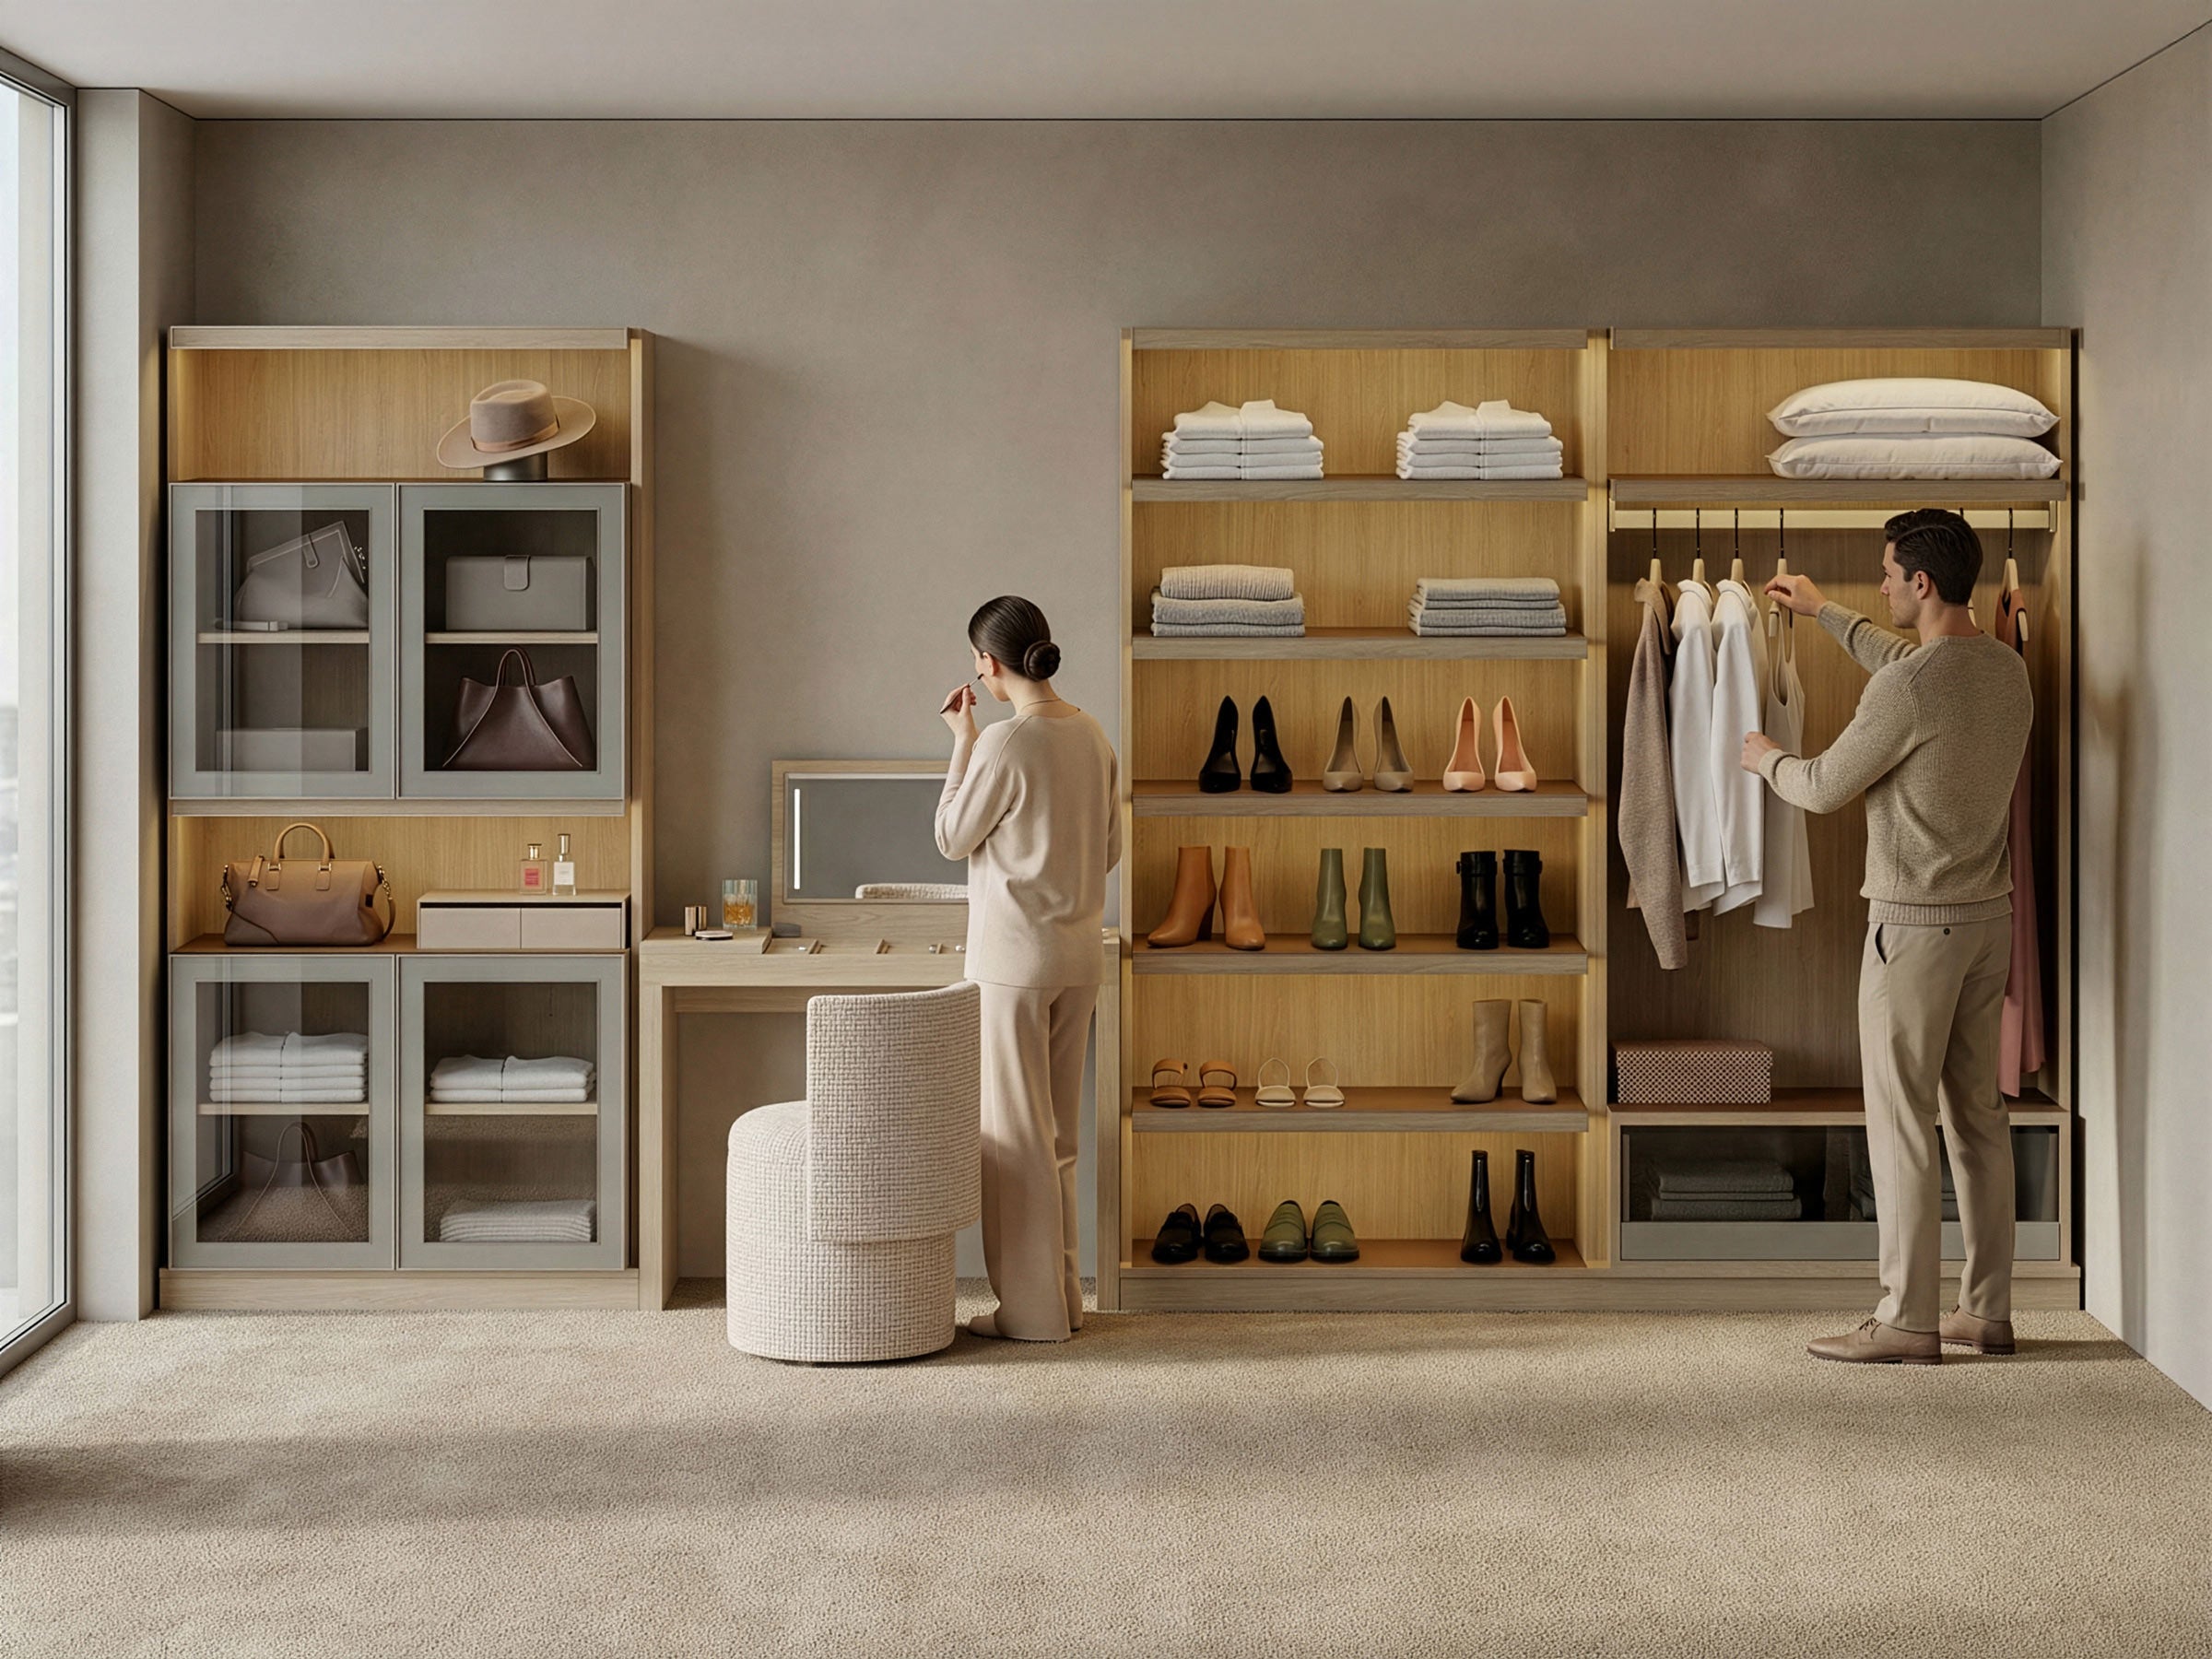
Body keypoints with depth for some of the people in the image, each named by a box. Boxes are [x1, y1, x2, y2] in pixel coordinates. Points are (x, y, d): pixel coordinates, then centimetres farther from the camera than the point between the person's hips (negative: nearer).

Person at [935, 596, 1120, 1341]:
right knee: (1056, 1129, 16)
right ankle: (1061, 1297, 23)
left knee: (1016, 1131, 2)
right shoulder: (1092, 735, 5)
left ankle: (1033, 1309, 9)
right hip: (1078, 951, 8)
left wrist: (961, 742, -2)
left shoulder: (1005, 744, -19)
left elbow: (952, 838, -7)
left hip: (1014, 955, -8)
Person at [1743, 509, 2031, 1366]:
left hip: (1915, 923, -8)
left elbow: (1824, 788, -10)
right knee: (1978, 1112, 13)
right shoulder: (2007, 668, 7)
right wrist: (1821, 610, 37)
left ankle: (1908, 1320, 1)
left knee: (1901, 1121, -2)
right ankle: (1988, 1309, 19)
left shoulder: (1910, 689, -20)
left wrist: (1766, 758, 12)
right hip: (1989, 916, 8)